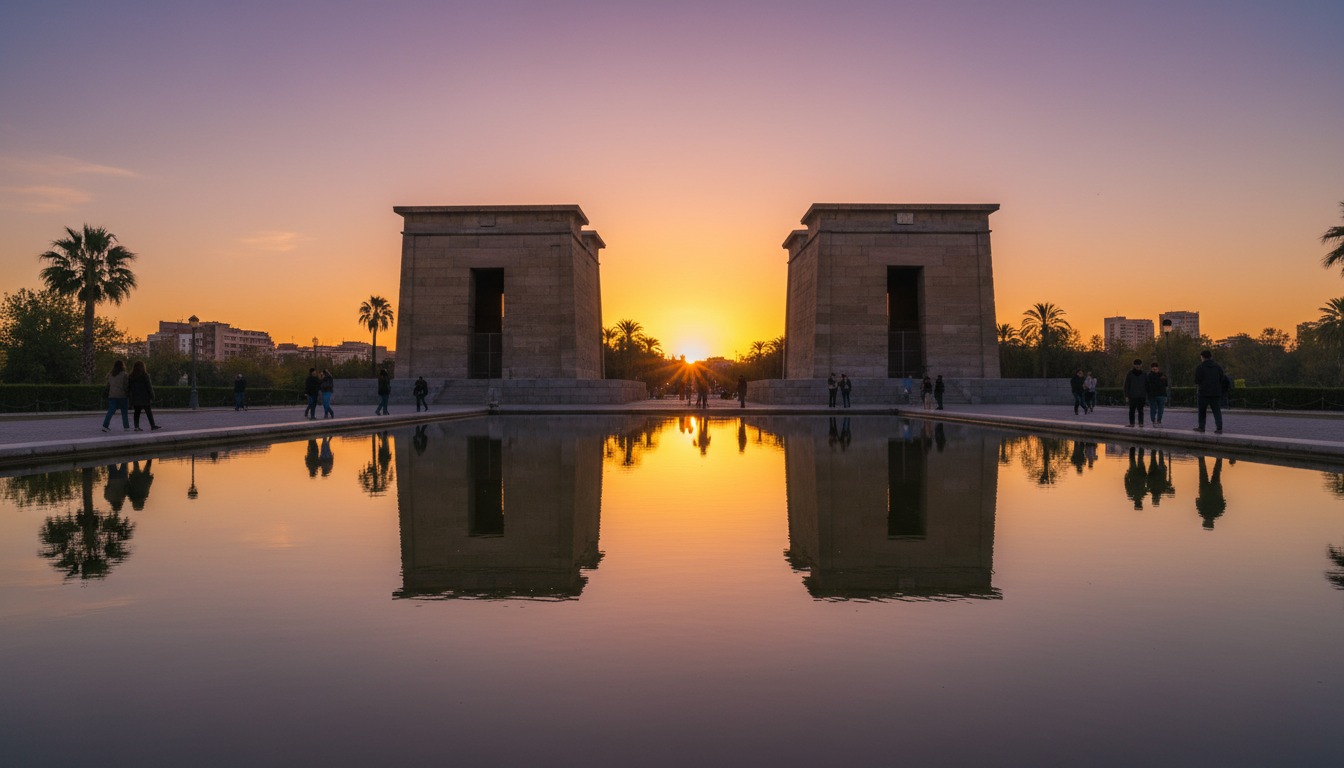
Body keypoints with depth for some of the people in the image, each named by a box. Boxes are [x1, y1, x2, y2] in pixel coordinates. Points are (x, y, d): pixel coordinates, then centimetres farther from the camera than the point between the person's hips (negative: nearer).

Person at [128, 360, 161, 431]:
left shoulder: (131, 376, 8)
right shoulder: (145, 375, -8)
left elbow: (129, 387, 10)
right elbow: (149, 386, -9)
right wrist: (152, 396, -4)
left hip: (135, 398, 5)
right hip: (144, 398, -5)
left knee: (137, 412, 7)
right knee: (148, 411, 1)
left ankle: (136, 426, 2)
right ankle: (152, 425, 3)